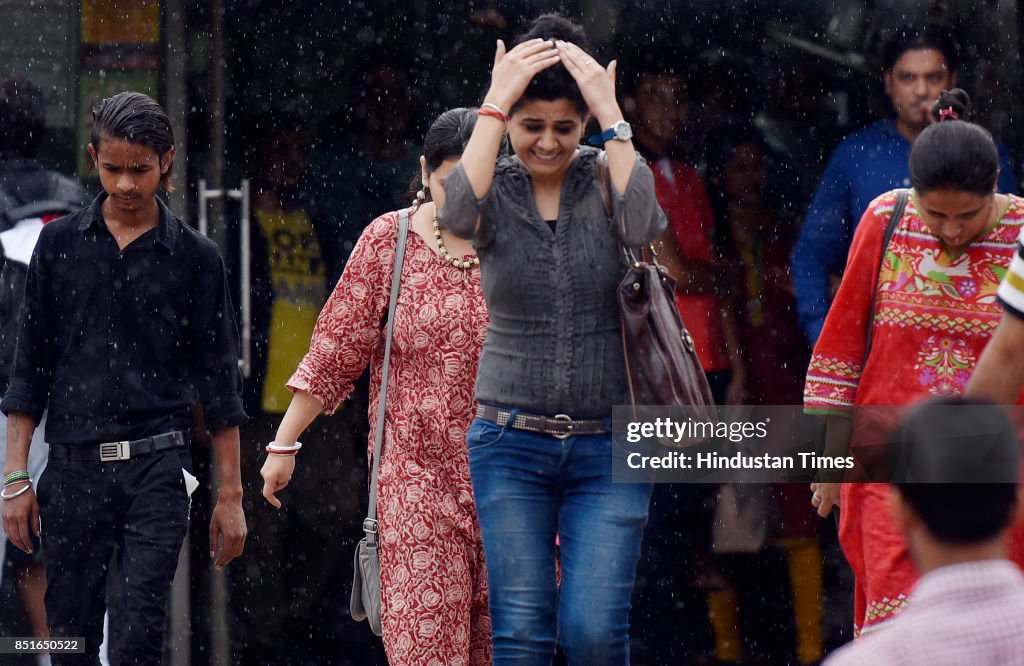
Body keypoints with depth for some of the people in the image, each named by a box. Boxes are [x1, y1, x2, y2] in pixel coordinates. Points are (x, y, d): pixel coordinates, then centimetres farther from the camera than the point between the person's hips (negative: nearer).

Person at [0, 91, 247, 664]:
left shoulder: (195, 257, 5)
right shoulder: (61, 244, 8)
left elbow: (218, 382, 8)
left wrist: (232, 494, 6)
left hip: (157, 469, -2)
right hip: (74, 467, 2)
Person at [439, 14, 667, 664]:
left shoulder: (608, 176, 0)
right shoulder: (497, 189, 1)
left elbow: (642, 226, -22)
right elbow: (460, 213, -23)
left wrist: (612, 113, -21)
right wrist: (496, 102, -21)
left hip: (608, 446, -1)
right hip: (512, 445, 1)